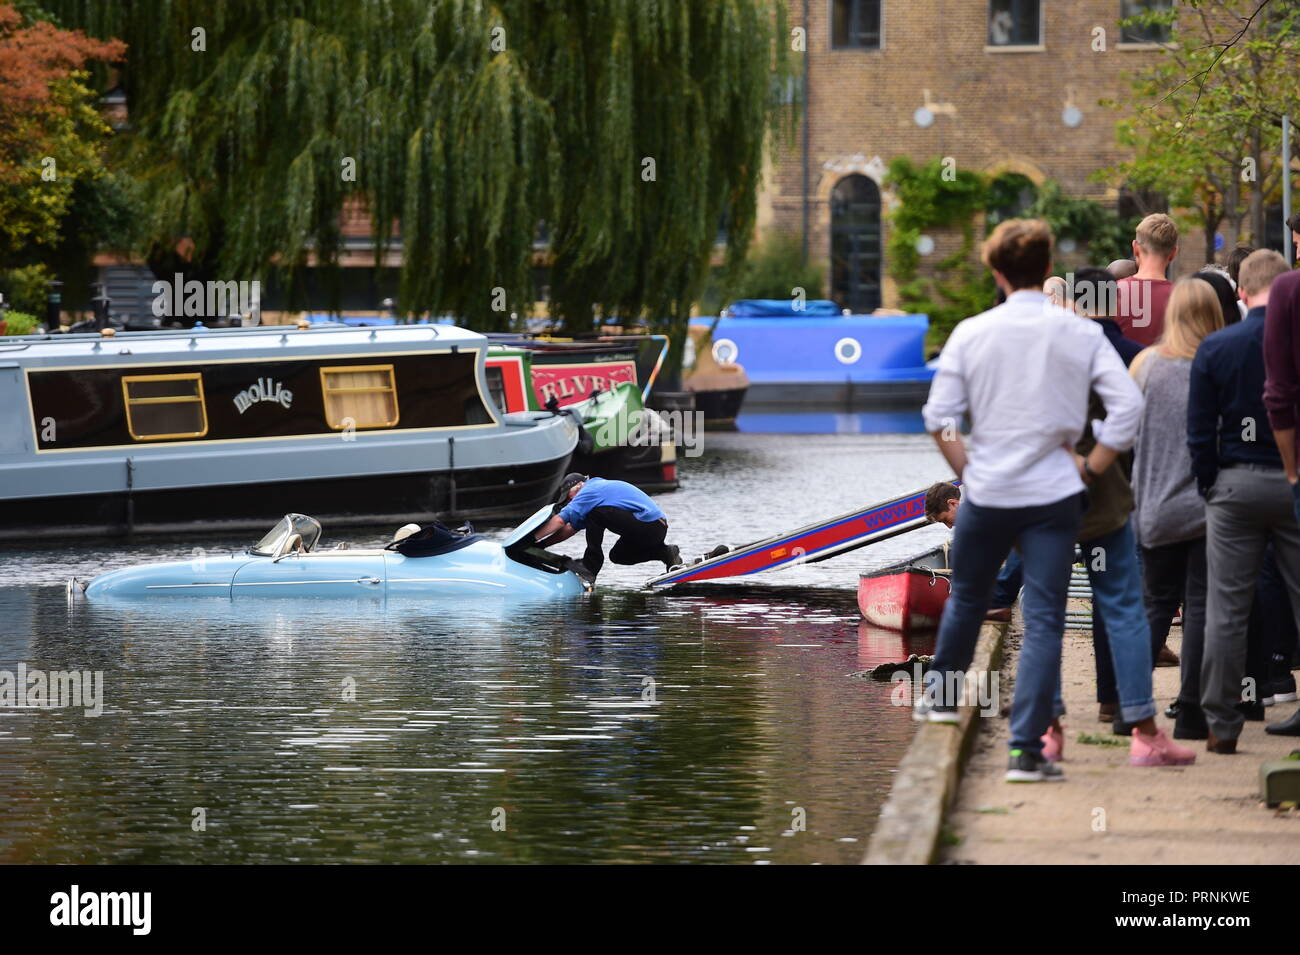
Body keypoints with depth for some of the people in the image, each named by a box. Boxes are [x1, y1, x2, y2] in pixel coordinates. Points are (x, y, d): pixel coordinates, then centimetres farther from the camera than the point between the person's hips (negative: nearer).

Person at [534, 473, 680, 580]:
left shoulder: (590, 490, -6)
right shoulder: (599, 486, 25)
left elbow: (560, 520, -12)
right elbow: (571, 528, 26)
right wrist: (542, 544, 21)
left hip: (647, 526, -10)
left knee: (595, 514, -13)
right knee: (617, 556, 26)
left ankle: (590, 568, -8)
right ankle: (665, 552, 16)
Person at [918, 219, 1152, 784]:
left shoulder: (971, 334, -3)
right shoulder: (1080, 335, -4)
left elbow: (939, 418, -4)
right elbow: (1128, 407, -10)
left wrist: (968, 472, 8)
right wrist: (1091, 468, 0)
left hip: (986, 495, 1)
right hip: (1054, 495, -1)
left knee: (967, 598, 24)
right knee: (1044, 620, -1)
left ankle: (941, 694, 44)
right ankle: (1026, 751, -7)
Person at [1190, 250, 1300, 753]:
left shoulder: (1215, 349, -2)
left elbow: (1199, 433, -1)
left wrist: (1210, 487, 10)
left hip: (1236, 485, 1)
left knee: (1227, 610, 4)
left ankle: (1221, 725, 5)